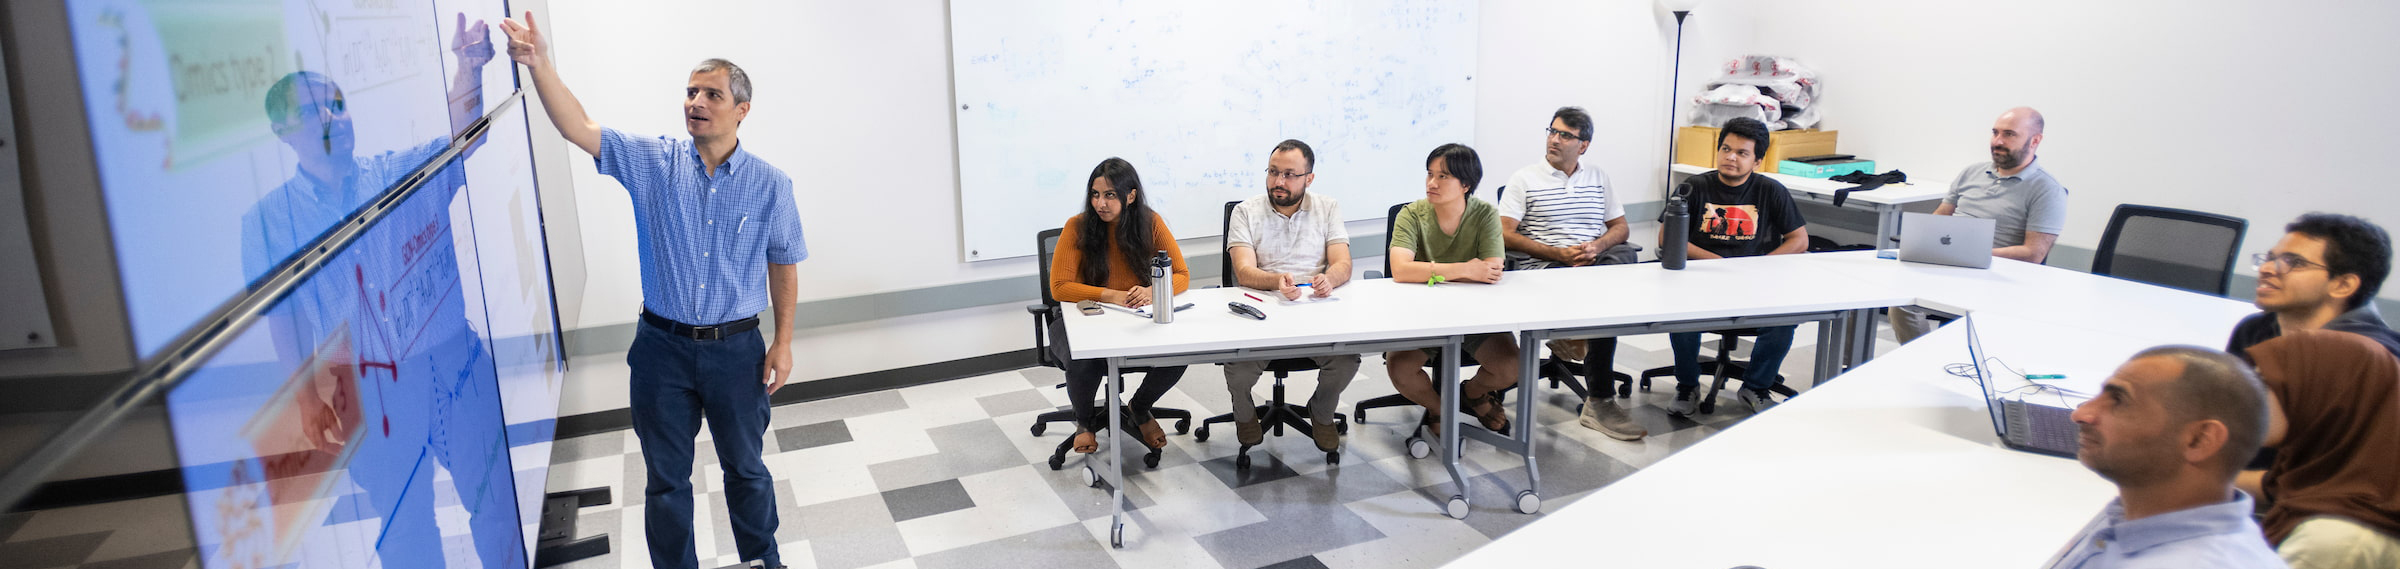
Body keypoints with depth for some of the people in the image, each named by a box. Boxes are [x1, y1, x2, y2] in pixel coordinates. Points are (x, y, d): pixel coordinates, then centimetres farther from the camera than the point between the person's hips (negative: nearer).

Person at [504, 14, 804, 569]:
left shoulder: (770, 184, -5)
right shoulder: (653, 161, -3)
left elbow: (783, 265, 1)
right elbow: (579, 128, -13)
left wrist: (782, 342, -1)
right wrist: (540, 64, -28)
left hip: (736, 350, -1)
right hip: (662, 346, 1)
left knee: (746, 468, 17)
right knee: (666, 478, 14)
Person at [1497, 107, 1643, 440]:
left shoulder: (1598, 178, 21)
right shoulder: (1524, 180, 7)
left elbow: (1621, 227, 19)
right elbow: (1505, 235, -3)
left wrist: (1598, 245, -5)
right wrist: (1557, 253, -13)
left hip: (1595, 263, 5)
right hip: (1544, 268, -5)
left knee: (1624, 254, -30)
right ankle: (1601, 399, -23)